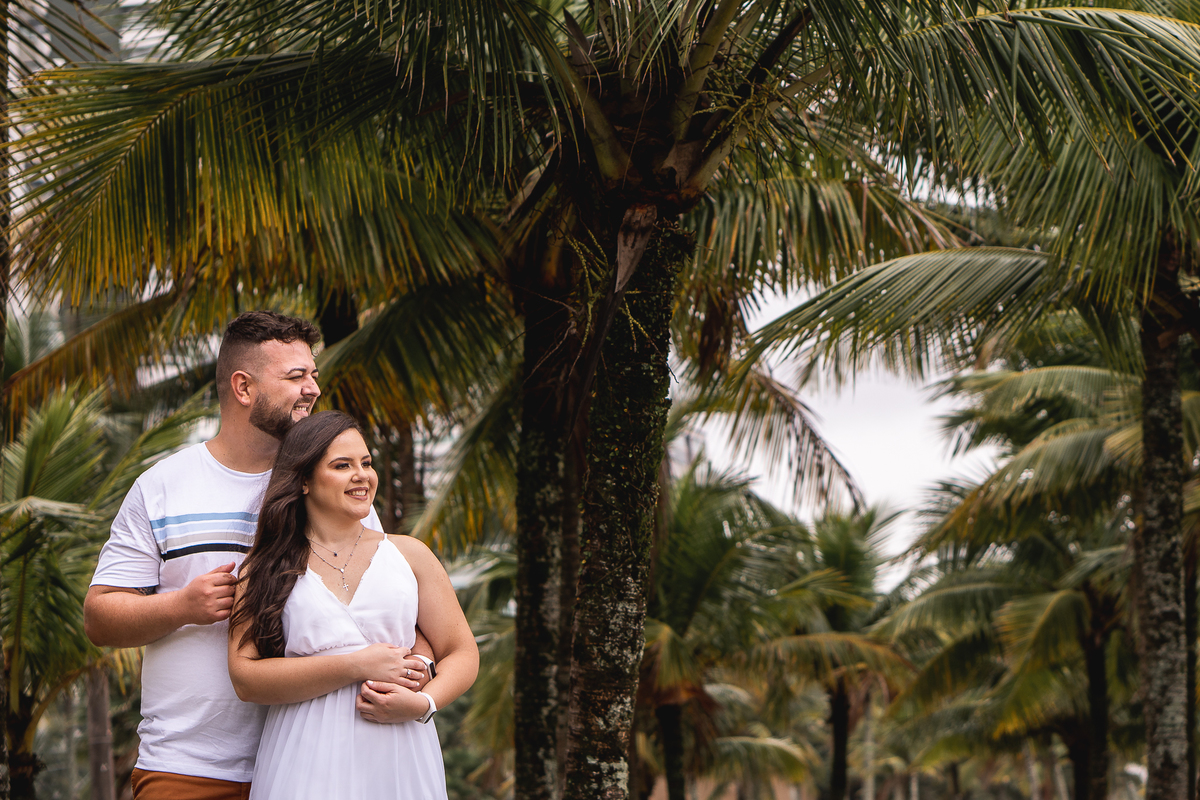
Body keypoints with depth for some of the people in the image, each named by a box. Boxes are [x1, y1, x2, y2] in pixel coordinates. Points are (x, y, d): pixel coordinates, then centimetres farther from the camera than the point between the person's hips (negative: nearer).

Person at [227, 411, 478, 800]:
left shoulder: (409, 555, 12)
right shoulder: (264, 570, 7)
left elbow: (463, 654, 11)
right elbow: (245, 677, -5)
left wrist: (423, 703, -10)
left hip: (399, 762, 2)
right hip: (308, 764, -2)